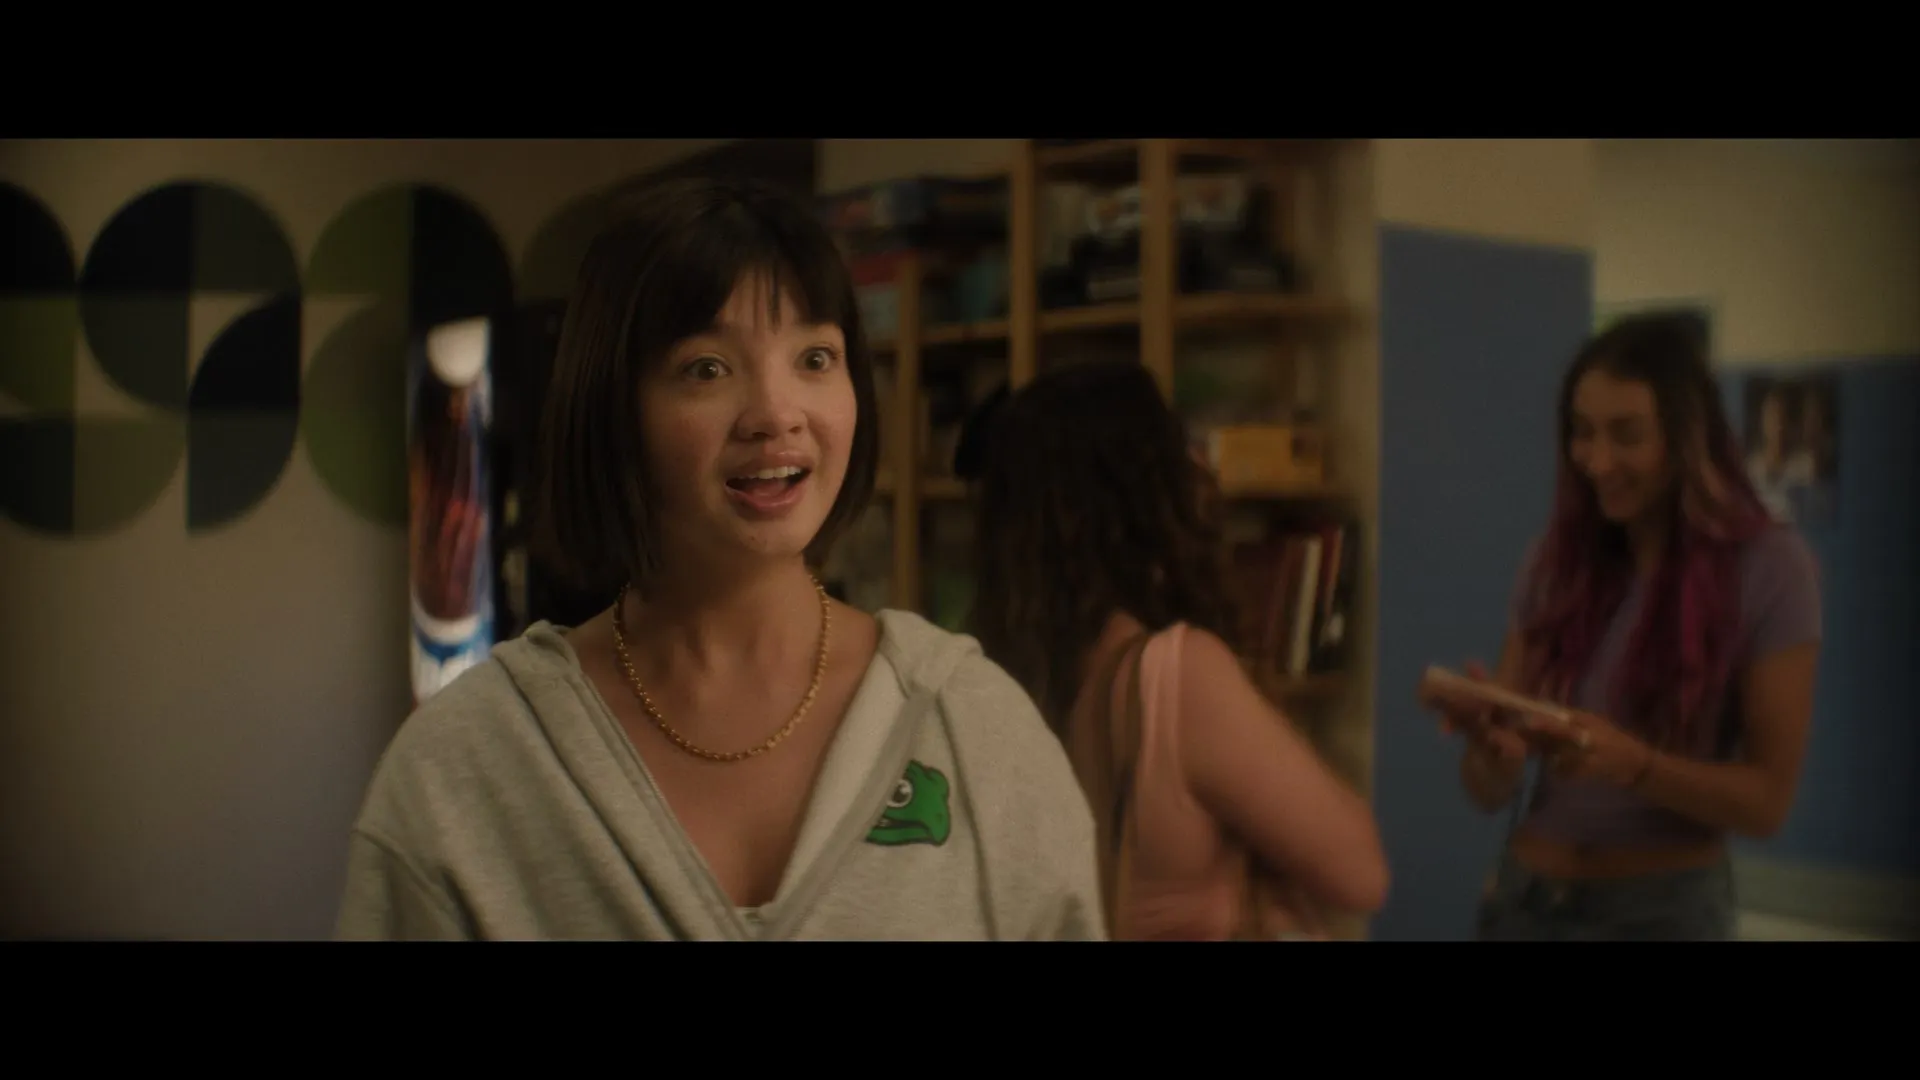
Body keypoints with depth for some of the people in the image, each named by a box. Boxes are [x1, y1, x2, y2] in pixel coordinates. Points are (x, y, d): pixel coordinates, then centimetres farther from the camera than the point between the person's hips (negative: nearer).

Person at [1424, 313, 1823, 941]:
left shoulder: (1768, 566, -10)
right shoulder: (1556, 559, -1)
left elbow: (1768, 799, -10)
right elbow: (1491, 792, 0)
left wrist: (1631, 763, -25)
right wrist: (1492, 750, -21)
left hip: (1663, 906, -3)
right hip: (1525, 895, 3)